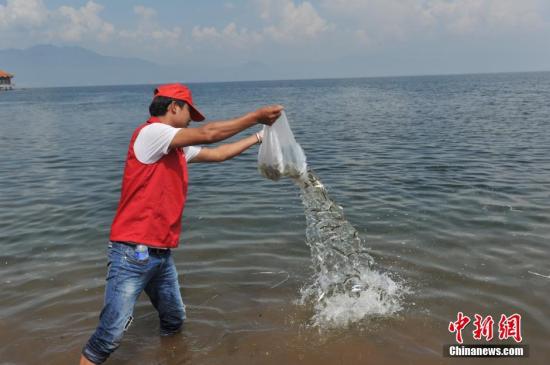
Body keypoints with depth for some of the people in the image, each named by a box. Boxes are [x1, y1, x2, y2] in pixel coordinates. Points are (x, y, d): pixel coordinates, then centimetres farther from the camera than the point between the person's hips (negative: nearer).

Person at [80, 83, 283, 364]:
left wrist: (260, 137, 27)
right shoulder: (150, 132, -13)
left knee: (175, 321, 17)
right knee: (112, 332, -9)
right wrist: (257, 116, -11)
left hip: (161, 253, 9)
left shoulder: (177, 148, 14)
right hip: (133, 251, -9)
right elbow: (208, 134, -19)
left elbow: (218, 154, 24)